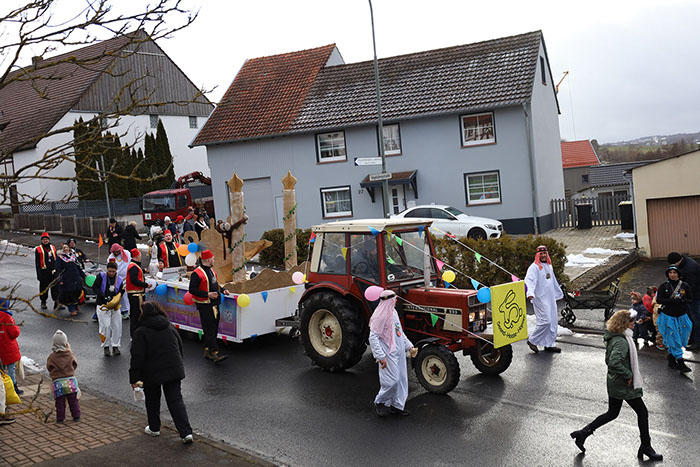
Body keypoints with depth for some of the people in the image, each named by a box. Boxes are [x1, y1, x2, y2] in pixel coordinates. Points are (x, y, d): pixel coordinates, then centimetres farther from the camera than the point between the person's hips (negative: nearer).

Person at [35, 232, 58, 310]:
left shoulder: (53, 248, 15)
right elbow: (37, 262, 1)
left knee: (55, 286, -4)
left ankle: (56, 301, -5)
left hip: (53, 271, 3)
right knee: (44, 287, 4)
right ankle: (43, 302, 16)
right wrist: (38, 273, -6)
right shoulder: (38, 249, 4)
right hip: (44, 272, -2)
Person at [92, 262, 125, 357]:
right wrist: (104, 296, -18)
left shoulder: (119, 280, 7)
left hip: (115, 306, 3)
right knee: (106, 326, -9)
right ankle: (106, 347, 4)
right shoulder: (101, 276, 2)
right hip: (103, 305, -3)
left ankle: (115, 346, 13)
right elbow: (95, 287, -5)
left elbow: (120, 293, 6)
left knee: (117, 326, 1)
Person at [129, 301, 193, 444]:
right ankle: (186, 432, -5)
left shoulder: (140, 332, -10)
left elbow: (137, 357, -13)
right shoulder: (170, 327, 8)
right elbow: (180, 347, 15)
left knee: (152, 400, 19)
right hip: (174, 370, 4)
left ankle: (154, 428, 33)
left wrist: (134, 378, -7)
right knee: (175, 399, 5)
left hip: (152, 373, -4)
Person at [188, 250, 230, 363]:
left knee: (213, 329, 11)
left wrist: (222, 290, 10)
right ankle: (215, 354, -13)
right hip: (204, 306, -9)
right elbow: (192, 289, -15)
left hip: (214, 305, 9)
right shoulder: (197, 273, -12)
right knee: (209, 330, -10)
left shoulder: (212, 271, 16)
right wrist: (207, 294, -22)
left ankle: (207, 351, 22)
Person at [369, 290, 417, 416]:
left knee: (401, 379, 12)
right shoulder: (380, 316, -18)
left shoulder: (393, 312, 11)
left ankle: (397, 405, 23)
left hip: (398, 352, 9)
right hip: (389, 354, -9)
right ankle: (379, 402, 11)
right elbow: (373, 337, -21)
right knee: (392, 380, -9)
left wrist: (410, 346, 17)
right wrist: (380, 357, -23)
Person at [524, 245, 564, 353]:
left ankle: (549, 344, 17)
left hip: (551, 298, 8)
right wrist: (530, 293, -42)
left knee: (552, 321, 8)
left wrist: (560, 293, 37)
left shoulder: (549, 266, 17)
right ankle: (532, 341, 1)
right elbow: (529, 280, -24)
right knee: (545, 321, -14)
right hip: (540, 299, -8)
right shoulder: (534, 267, -10)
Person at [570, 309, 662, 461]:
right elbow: (614, 362, -38)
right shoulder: (622, 341, -25)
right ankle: (646, 448, 21)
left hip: (613, 384, 9)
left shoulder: (612, 338, 6)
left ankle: (582, 433, 17)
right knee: (642, 413, 8)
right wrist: (628, 375, -26)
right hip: (625, 386, -9)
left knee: (612, 413, 19)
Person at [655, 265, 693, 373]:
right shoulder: (663, 286, -2)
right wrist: (673, 301, -21)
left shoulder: (685, 286, 3)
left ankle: (671, 360, 24)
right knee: (674, 341, -4)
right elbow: (659, 300, -10)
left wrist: (681, 300, -19)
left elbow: (691, 300, 1)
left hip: (682, 317, 2)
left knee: (677, 341, 8)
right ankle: (681, 363, -1)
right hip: (668, 317, -2)